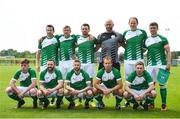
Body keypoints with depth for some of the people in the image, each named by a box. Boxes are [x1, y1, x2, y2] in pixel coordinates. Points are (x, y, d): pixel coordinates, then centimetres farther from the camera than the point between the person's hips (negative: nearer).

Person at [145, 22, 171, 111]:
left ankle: (164, 104, 2)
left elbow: (168, 52, -2)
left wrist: (168, 63, -14)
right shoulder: (147, 40, 13)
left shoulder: (163, 39, 1)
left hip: (161, 65, -4)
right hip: (150, 65, 4)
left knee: (162, 84, -3)